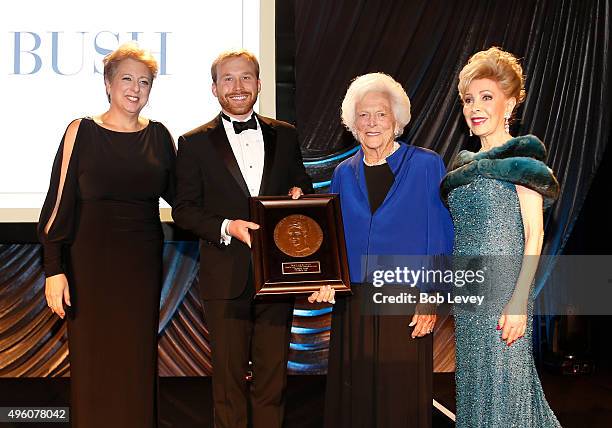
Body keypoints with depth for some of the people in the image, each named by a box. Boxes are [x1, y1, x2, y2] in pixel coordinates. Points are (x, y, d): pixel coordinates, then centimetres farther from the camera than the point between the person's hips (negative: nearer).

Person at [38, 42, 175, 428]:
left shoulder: (159, 135, 5)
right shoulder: (82, 132, -3)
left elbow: (180, 194, 10)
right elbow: (59, 204, -5)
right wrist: (54, 270, -11)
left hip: (143, 264, 2)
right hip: (92, 262, -2)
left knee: (139, 361, 9)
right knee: (94, 361, 6)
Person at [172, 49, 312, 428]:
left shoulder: (285, 135, 9)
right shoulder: (195, 143, 1)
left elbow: (301, 185, 18)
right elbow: (184, 209, -2)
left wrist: (298, 192, -6)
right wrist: (227, 227, -17)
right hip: (227, 276, -2)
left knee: (273, 373, 9)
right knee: (229, 374, 7)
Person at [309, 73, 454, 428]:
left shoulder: (427, 166, -2)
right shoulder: (344, 174, 11)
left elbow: (441, 237, -4)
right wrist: (325, 280, -1)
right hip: (353, 302, 4)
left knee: (403, 397, 2)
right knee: (353, 395, 8)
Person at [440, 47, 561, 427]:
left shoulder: (520, 157, -5)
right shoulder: (466, 164, 15)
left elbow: (534, 236, -12)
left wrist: (519, 300, -20)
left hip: (503, 289, -7)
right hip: (467, 292, 7)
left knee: (502, 383, -2)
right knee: (475, 382, 13)